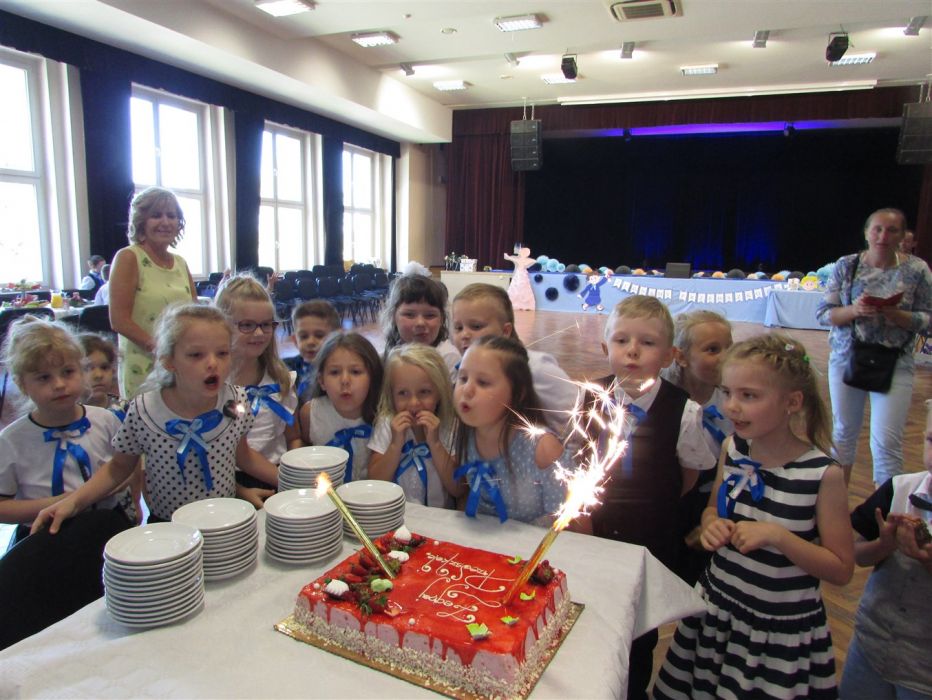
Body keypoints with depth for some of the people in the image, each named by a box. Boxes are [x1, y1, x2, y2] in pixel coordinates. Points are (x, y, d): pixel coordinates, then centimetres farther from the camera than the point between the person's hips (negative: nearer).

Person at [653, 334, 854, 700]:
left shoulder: (823, 474, -18)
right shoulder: (733, 448, -5)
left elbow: (841, 569, -13)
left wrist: (777, 535, -26)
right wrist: (712, 526, -10)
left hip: (781, 630, -4)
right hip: (716, 608, 4)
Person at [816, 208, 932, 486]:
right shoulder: (846, 265, -1)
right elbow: (823, 312, -2)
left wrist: (896, 315, -20)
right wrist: (853, 310, -21)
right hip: (846, 359, 2)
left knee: (887, 442, -6)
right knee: (844, 431, 14)